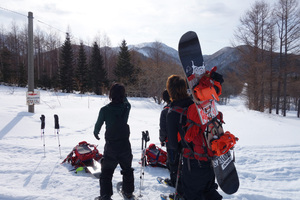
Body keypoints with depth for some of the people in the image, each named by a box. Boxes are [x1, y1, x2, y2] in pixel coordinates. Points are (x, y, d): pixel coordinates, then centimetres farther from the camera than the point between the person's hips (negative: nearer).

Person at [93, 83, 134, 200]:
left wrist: (96, 133, 18)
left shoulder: (105, 110, -17)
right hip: (125, 145, 3)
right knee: (127, 169, 23)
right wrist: (121, 93, 15)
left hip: (111, 146, -3)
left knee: (106, 171, 11)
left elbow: (98, 124, -1)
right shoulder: (126, 107, -11)